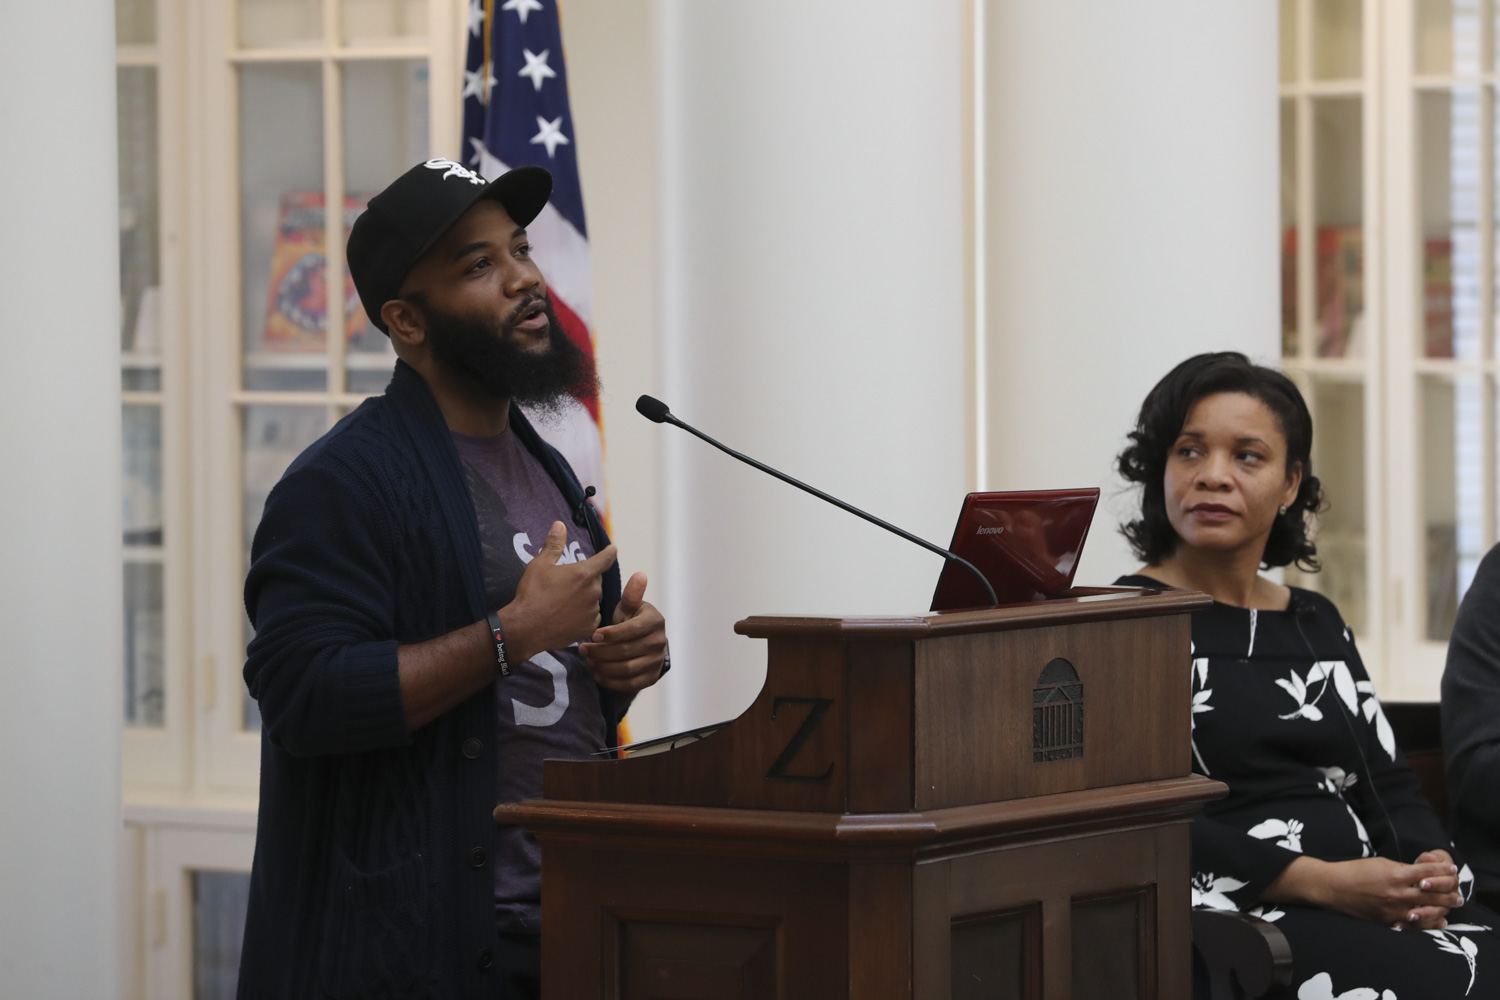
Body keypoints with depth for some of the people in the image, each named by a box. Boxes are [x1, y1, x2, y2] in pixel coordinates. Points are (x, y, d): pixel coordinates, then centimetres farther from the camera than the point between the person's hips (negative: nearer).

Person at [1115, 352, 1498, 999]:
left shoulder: (1318, 623, 22)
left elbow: (1390, 787, 20)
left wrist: (1432, 870, -5)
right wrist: (1323, 882, -16)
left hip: (1372, 903, 7)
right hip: (1234, 914, -7)